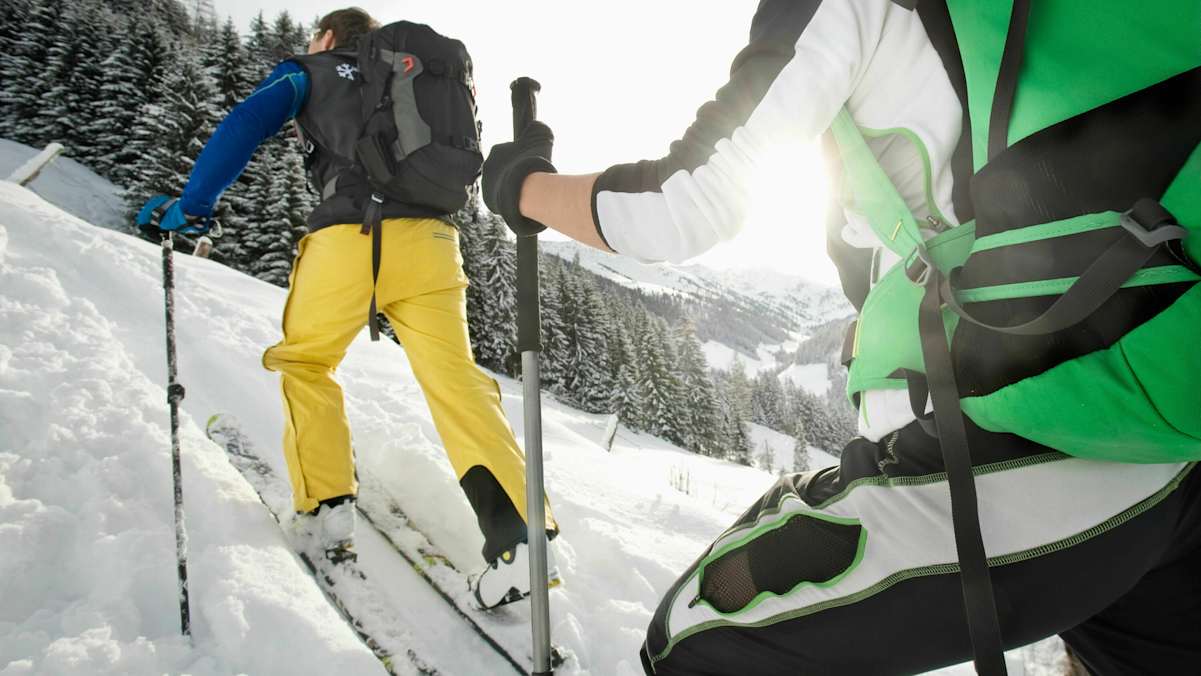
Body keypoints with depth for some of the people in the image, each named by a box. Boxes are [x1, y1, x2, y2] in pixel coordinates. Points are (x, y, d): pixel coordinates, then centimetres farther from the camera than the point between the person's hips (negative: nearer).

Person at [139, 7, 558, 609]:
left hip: (348, 235, -3)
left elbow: (243, 129, 5)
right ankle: (518, 534, -18)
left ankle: (329, 508, 11)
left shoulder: (308, 73, 19)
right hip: (428, 236, 4)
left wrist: (192, 205, 12)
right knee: (454, 377, -5)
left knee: (305, 362, 17)